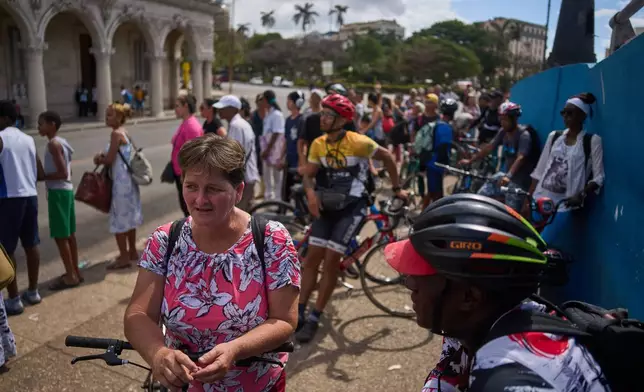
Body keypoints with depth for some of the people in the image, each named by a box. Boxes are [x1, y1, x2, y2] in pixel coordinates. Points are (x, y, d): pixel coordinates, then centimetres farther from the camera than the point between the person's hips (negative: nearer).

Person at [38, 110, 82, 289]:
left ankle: (70, 276, 3)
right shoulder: (62, 142, 14)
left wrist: (42, 176, -12)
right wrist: (46, 175, 14)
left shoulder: (53, 144, -15)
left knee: (60, 236, -3)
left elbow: (62, 173, -21)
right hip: (66, 189, 10)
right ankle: (75, 272, 22)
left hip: (58, 192, -10)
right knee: (69, 234, 14)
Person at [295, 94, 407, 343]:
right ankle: (299, 313, 12)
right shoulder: (318, 144, -1)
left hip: (352, 207, -5)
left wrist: (397, 188, 4)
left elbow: (387, 157, -2)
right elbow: (308, 175, 4)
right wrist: (311, 194, -17)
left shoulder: (358, 142, -16)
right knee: (312, 257, 1)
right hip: (328, 204, 5)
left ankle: (314, 319, 4)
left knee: (330, 261, -7)